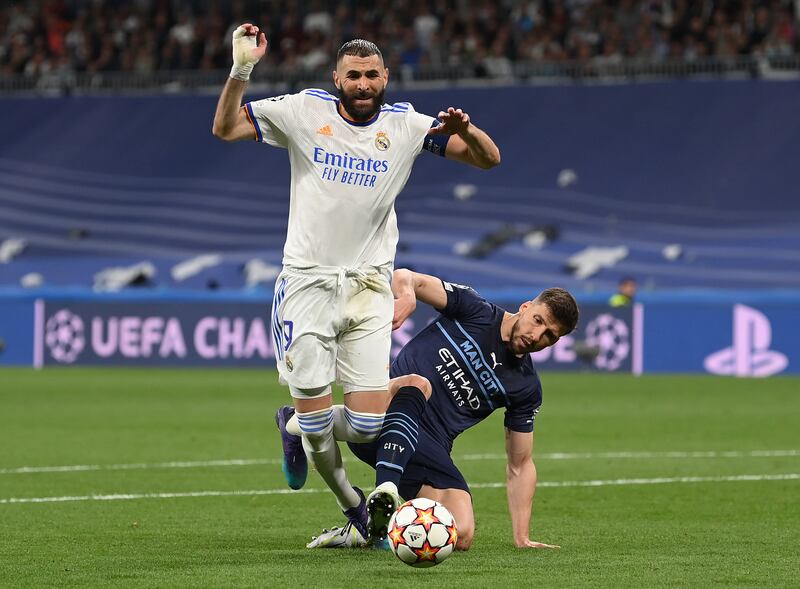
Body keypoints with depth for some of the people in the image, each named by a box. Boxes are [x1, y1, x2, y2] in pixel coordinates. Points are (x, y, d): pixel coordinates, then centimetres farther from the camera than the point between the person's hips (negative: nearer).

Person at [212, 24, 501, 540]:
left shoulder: (407, 125, 1)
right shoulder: (305, 112, -2)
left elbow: (489, 159, 0)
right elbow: (225, 129, -1)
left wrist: (466, 130, -22)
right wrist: (241, 70, -16)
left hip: (369, 285, 1)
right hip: (308, 282, -1)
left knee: (369, 423, -8)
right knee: (315, 415, -4)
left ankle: (299, 429, 26)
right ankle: (351, 502, 24)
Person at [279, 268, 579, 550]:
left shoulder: (527, 387, 11)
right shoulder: (475, 311, 3)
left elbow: (520, 465, 16)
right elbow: (405, 278, -8)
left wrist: (522, 538, 7)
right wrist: (407, 296, -34)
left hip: (430, 450, 3)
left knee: (461, 536, -21)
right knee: (417, 384, -37)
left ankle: (372, 530, -1)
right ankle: (386, 490, -49)